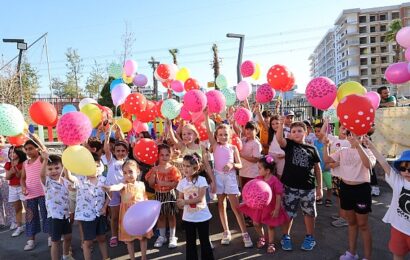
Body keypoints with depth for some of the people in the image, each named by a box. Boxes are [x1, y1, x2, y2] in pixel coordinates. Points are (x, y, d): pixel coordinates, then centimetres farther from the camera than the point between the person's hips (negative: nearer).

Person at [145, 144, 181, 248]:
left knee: (171, 215, 9)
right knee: (161, 216, 13)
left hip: (170, 194, -2)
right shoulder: (154, 169, -2)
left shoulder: (173, 169, -10)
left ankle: (172, 237, 21)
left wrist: (162, 182, -24)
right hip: (159, 195, 3)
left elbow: (176, 184, -17)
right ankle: (162, 236, 28)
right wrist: (153, 173, -19)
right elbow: (151, 184, -6)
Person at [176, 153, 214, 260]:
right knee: (190, 243, 13)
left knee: (205, 241, 10)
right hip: (188, 217, 3)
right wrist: (179, 203, -21)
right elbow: (180, 199, 3)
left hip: (202, 216, -3)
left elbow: (200, 198, -19)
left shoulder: (201, 180, -13)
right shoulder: (182, 182, -1)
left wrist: (185, 202, -26)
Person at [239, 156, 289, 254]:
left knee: (271, 226, 11)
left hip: (270, 208, -5)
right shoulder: (258, 179, -7)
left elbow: (278, 196, -18)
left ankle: (271, 244, 30)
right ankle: (262, 238, 40)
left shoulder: (275, 181, -22)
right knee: (256, 224, 13)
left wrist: (276, 209, -17)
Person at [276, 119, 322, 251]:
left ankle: (310, 237, 32)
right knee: (288, 213, 10)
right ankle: (286, 236, 27)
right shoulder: (289, 145, 1)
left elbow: (317, 169, 8)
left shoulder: (312, 149, 4)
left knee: (309, 213, 14)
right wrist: (281, 124, -33)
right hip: (289, 187, -1)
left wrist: (319, 187, 6)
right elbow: (279, 138, -21)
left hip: (308, 188, 1)